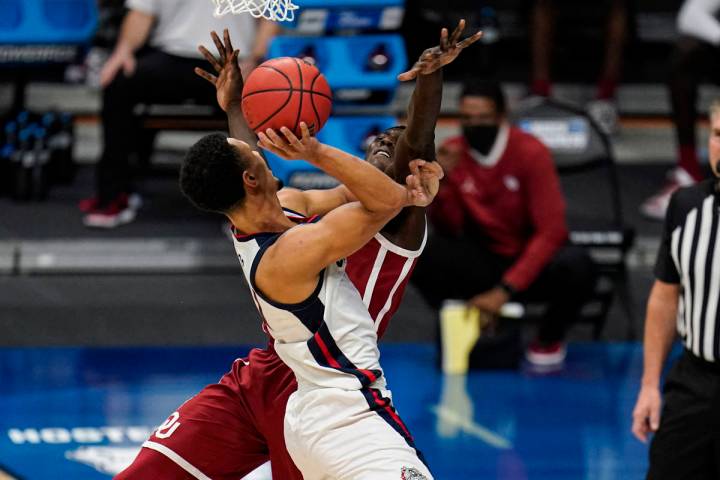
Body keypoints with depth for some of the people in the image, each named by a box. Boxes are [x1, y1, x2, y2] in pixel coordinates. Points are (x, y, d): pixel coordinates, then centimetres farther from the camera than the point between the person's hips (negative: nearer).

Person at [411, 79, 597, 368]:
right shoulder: (452, 153, -6)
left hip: (531, 260, -2)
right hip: (482, 263, 2)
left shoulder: (530, 153, -15)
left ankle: (549, 337, -1)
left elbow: (551, 232, -19)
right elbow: (448, 230, -6)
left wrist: (505, 290, -27)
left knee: (575, 266, -35)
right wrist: (442, 183, -26)